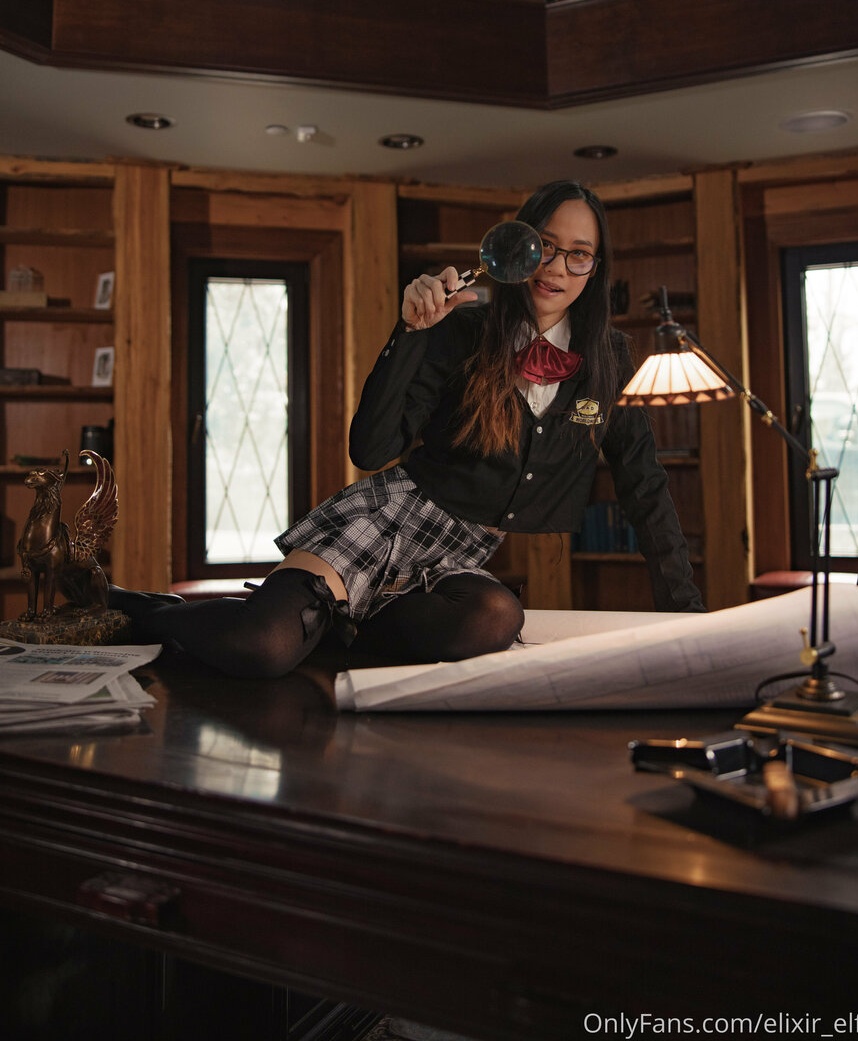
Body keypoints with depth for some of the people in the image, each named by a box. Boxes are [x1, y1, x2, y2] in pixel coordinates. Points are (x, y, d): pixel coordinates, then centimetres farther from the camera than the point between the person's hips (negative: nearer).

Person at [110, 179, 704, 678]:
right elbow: (371, 450, -11)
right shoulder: (463, 332, -3)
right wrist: (412, 332, -19)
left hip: (474, 558, 3)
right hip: (398, 515, -3)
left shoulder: (610, 359, 5)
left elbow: (646, 487, 8)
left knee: (497, 618, -36)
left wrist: (688, 614, 5)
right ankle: (151, 613, 7)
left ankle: (329, 622, -10)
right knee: (260, 647, -27)